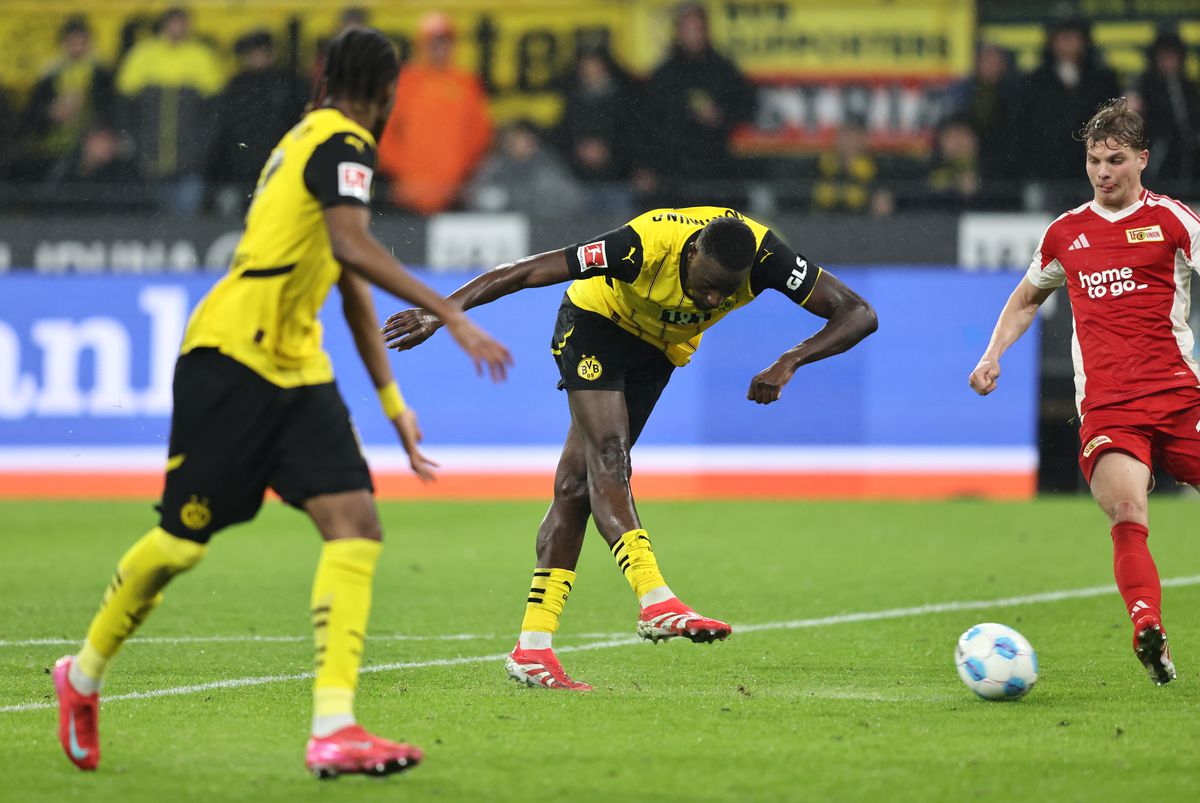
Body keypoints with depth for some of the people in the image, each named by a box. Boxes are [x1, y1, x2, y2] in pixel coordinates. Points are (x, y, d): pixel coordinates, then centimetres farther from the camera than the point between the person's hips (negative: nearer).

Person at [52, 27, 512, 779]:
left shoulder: (317, 141, 20)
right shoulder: (341, 143, -9)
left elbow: (352, 286, 27)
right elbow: (354, 247, -28)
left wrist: (393, 404, 29)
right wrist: (452, 315, -31)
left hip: (295, 367, 9)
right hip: (231, 356, -9)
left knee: (357, 525, -8)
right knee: (183, 540, 1)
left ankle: (334, 729, -15)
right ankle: (83, 676, 25)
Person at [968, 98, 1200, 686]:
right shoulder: (1065, 232, 16)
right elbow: (1027, 297, 32)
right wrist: (993, 354, 18)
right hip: (1105, 407, 1)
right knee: (1127, 517, -21)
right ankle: (1149, 632, -31)